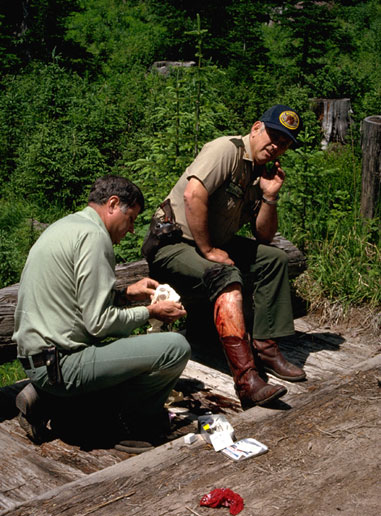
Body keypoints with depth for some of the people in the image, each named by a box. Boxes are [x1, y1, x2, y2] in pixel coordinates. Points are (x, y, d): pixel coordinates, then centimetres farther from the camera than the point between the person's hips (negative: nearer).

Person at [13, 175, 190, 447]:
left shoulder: (66, 226, 16)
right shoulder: (93, 235, -14)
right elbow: (99, 322, -18)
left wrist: (125, 293, 18)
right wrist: (150, 312, -4)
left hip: (35, 358, 11)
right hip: (62, 365, -10)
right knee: (176, 347, -17)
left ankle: (45, 399, 17)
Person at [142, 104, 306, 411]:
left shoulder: (265, 174, 10)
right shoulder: (228, 150, -14)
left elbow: (264, 238, 9)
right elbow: (193, 194, -29)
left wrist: (269, 196, -7)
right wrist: (207, 250, -24)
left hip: (214, 244, 9)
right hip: (172, 244, -9)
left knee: (274, 259, 3)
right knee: (227, 277, -32)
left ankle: (264, 347, -1)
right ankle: (246, 378, -39)